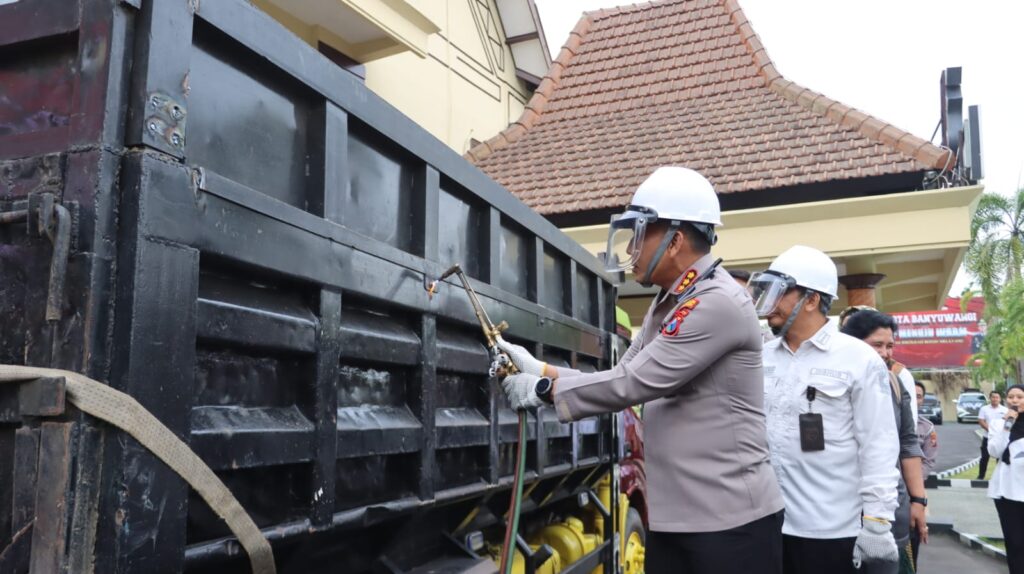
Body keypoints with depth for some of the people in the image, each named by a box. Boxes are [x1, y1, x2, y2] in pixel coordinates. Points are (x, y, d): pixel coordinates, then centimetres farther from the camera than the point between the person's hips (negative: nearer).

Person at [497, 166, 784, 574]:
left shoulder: (719, 303, -18)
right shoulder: (666, 307, 14)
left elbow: (635, 382, -22)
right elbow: (621, 376, 10)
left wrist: (545, 389, -13)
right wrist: (539, 369, -1)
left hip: (731, 520, -8)